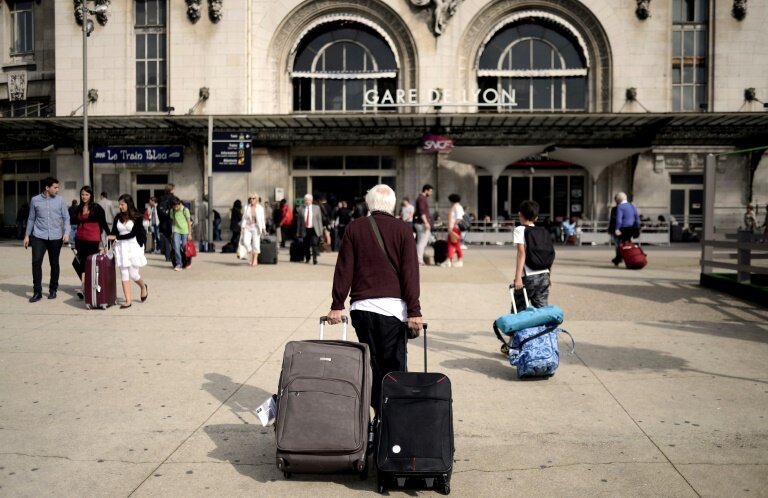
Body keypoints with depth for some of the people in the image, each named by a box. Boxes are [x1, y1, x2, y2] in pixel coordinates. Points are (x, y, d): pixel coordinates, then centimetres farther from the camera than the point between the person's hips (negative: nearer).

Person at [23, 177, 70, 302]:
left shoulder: (60, 200, 2)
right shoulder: (35, 200, 3)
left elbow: (66, 218, 2)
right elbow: (31, 219, 10)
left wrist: (66, 232, -12)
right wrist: (27, 235, 9)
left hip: (55, 237, 0)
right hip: (39, 237, 0)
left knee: (54, 264, 8)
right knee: (36, 262, -7)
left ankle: (53, 290, 21)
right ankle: (37, 292, 0)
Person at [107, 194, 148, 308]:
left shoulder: (137, 217, -6)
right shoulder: (118, 217, 7)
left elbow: (132, 234, -13)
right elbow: (113, 233, 7)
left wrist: (116, 237, -16)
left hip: (134, 246, -4)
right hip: (121, 247, 4)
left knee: (133, 274, -3)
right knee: (124, 274, 0)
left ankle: (144, 287, 30)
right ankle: (128, 301, 5)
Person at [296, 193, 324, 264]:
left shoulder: (316, 208, 5)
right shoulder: (301, 209, 4)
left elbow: (319, 219, 4)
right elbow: (299, 221, 6)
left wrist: (320, 230, -1)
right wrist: (298, 232, 4)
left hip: (314, 229, -1)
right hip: (305, 230, 1)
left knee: (314, 244, -13)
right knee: (306, 245, 8)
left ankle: (315, 259, -11)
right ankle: (307, 258, 27)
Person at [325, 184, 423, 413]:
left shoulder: (354, 228, 6)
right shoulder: (403, 229, 2)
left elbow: (343, 269, 4)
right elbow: (410, 272, -2)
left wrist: (337, 305, 7)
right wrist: (414, 311, -1)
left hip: (361, 305, 2)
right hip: (393, 306, -2)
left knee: (371, 364, 10)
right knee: (394, 365, 3)